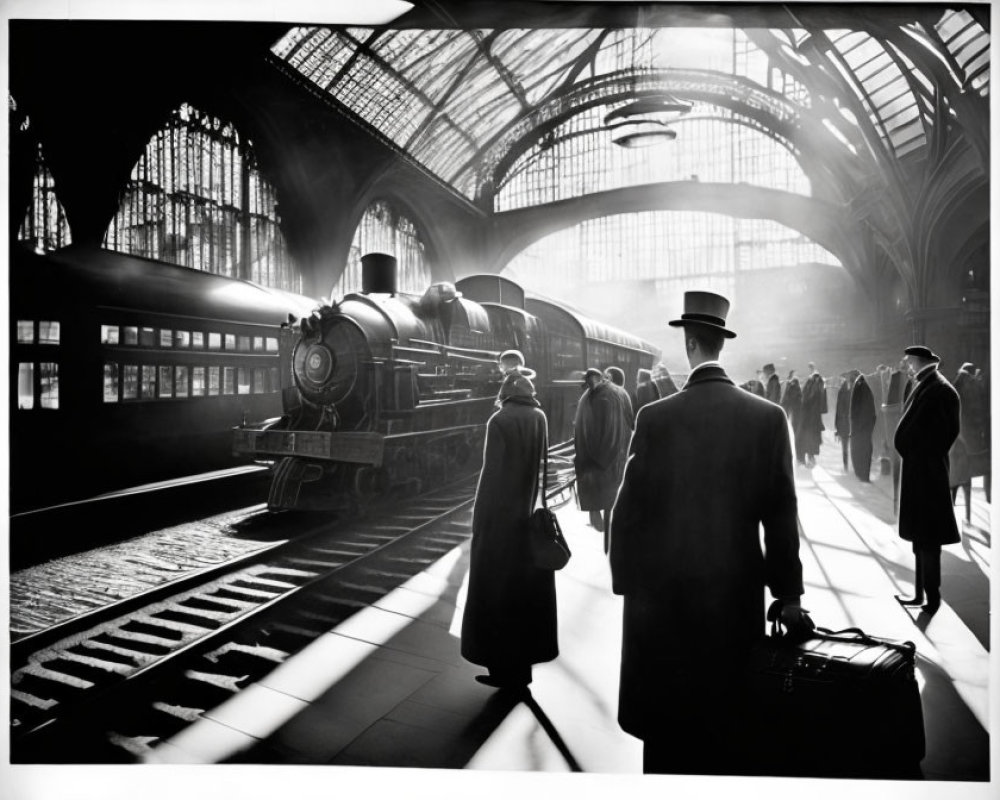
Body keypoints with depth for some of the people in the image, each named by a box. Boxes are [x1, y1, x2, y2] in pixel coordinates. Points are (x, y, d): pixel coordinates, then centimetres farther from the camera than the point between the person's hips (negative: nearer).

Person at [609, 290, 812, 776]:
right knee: (732, 725, 20)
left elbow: (628, 512, -10)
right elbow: (782, 516, -3)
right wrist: (787, 594, 6)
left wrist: (625, 582, 3)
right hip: (738, 595, 2)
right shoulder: (769, 417, -7)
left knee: (667, 729, 16)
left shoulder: (655, 418, -14)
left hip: (662, 595, -2)